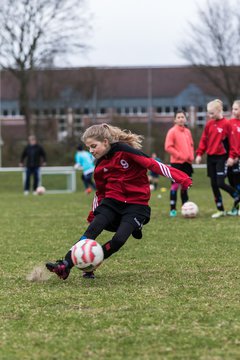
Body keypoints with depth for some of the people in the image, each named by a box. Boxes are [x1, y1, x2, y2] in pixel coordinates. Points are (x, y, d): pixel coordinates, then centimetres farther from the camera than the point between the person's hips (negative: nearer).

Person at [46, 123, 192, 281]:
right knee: (92, 230, -17)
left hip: (136, 204, -5)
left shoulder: (124, 150, -14)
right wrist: (94, 214, 17)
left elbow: (152, 164, -17)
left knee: (119, 239, -22)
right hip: (112, 201, 5)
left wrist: (180, 178, -22)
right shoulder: (100, 166, 6)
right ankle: (66, 265, -23)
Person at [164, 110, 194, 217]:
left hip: (187, 163, 6)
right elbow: (168, 147, -11)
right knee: (175, 185, -8)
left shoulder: (188, 131, 11)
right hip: (176, 162, -6)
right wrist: (179, 156, -15)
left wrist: (191, 156, 3)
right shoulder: (172, 131, -6)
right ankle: (173, 209, -5)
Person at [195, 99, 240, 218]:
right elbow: (203, 140, 11)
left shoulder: (226, 124, -10)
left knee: (220, 183, -13)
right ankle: (220, 210, 11)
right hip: (210, 157, 6)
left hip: (222, 157, -6)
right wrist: (199, 154, 4)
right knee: (214, 184, 4)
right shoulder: (209, 124, 6)